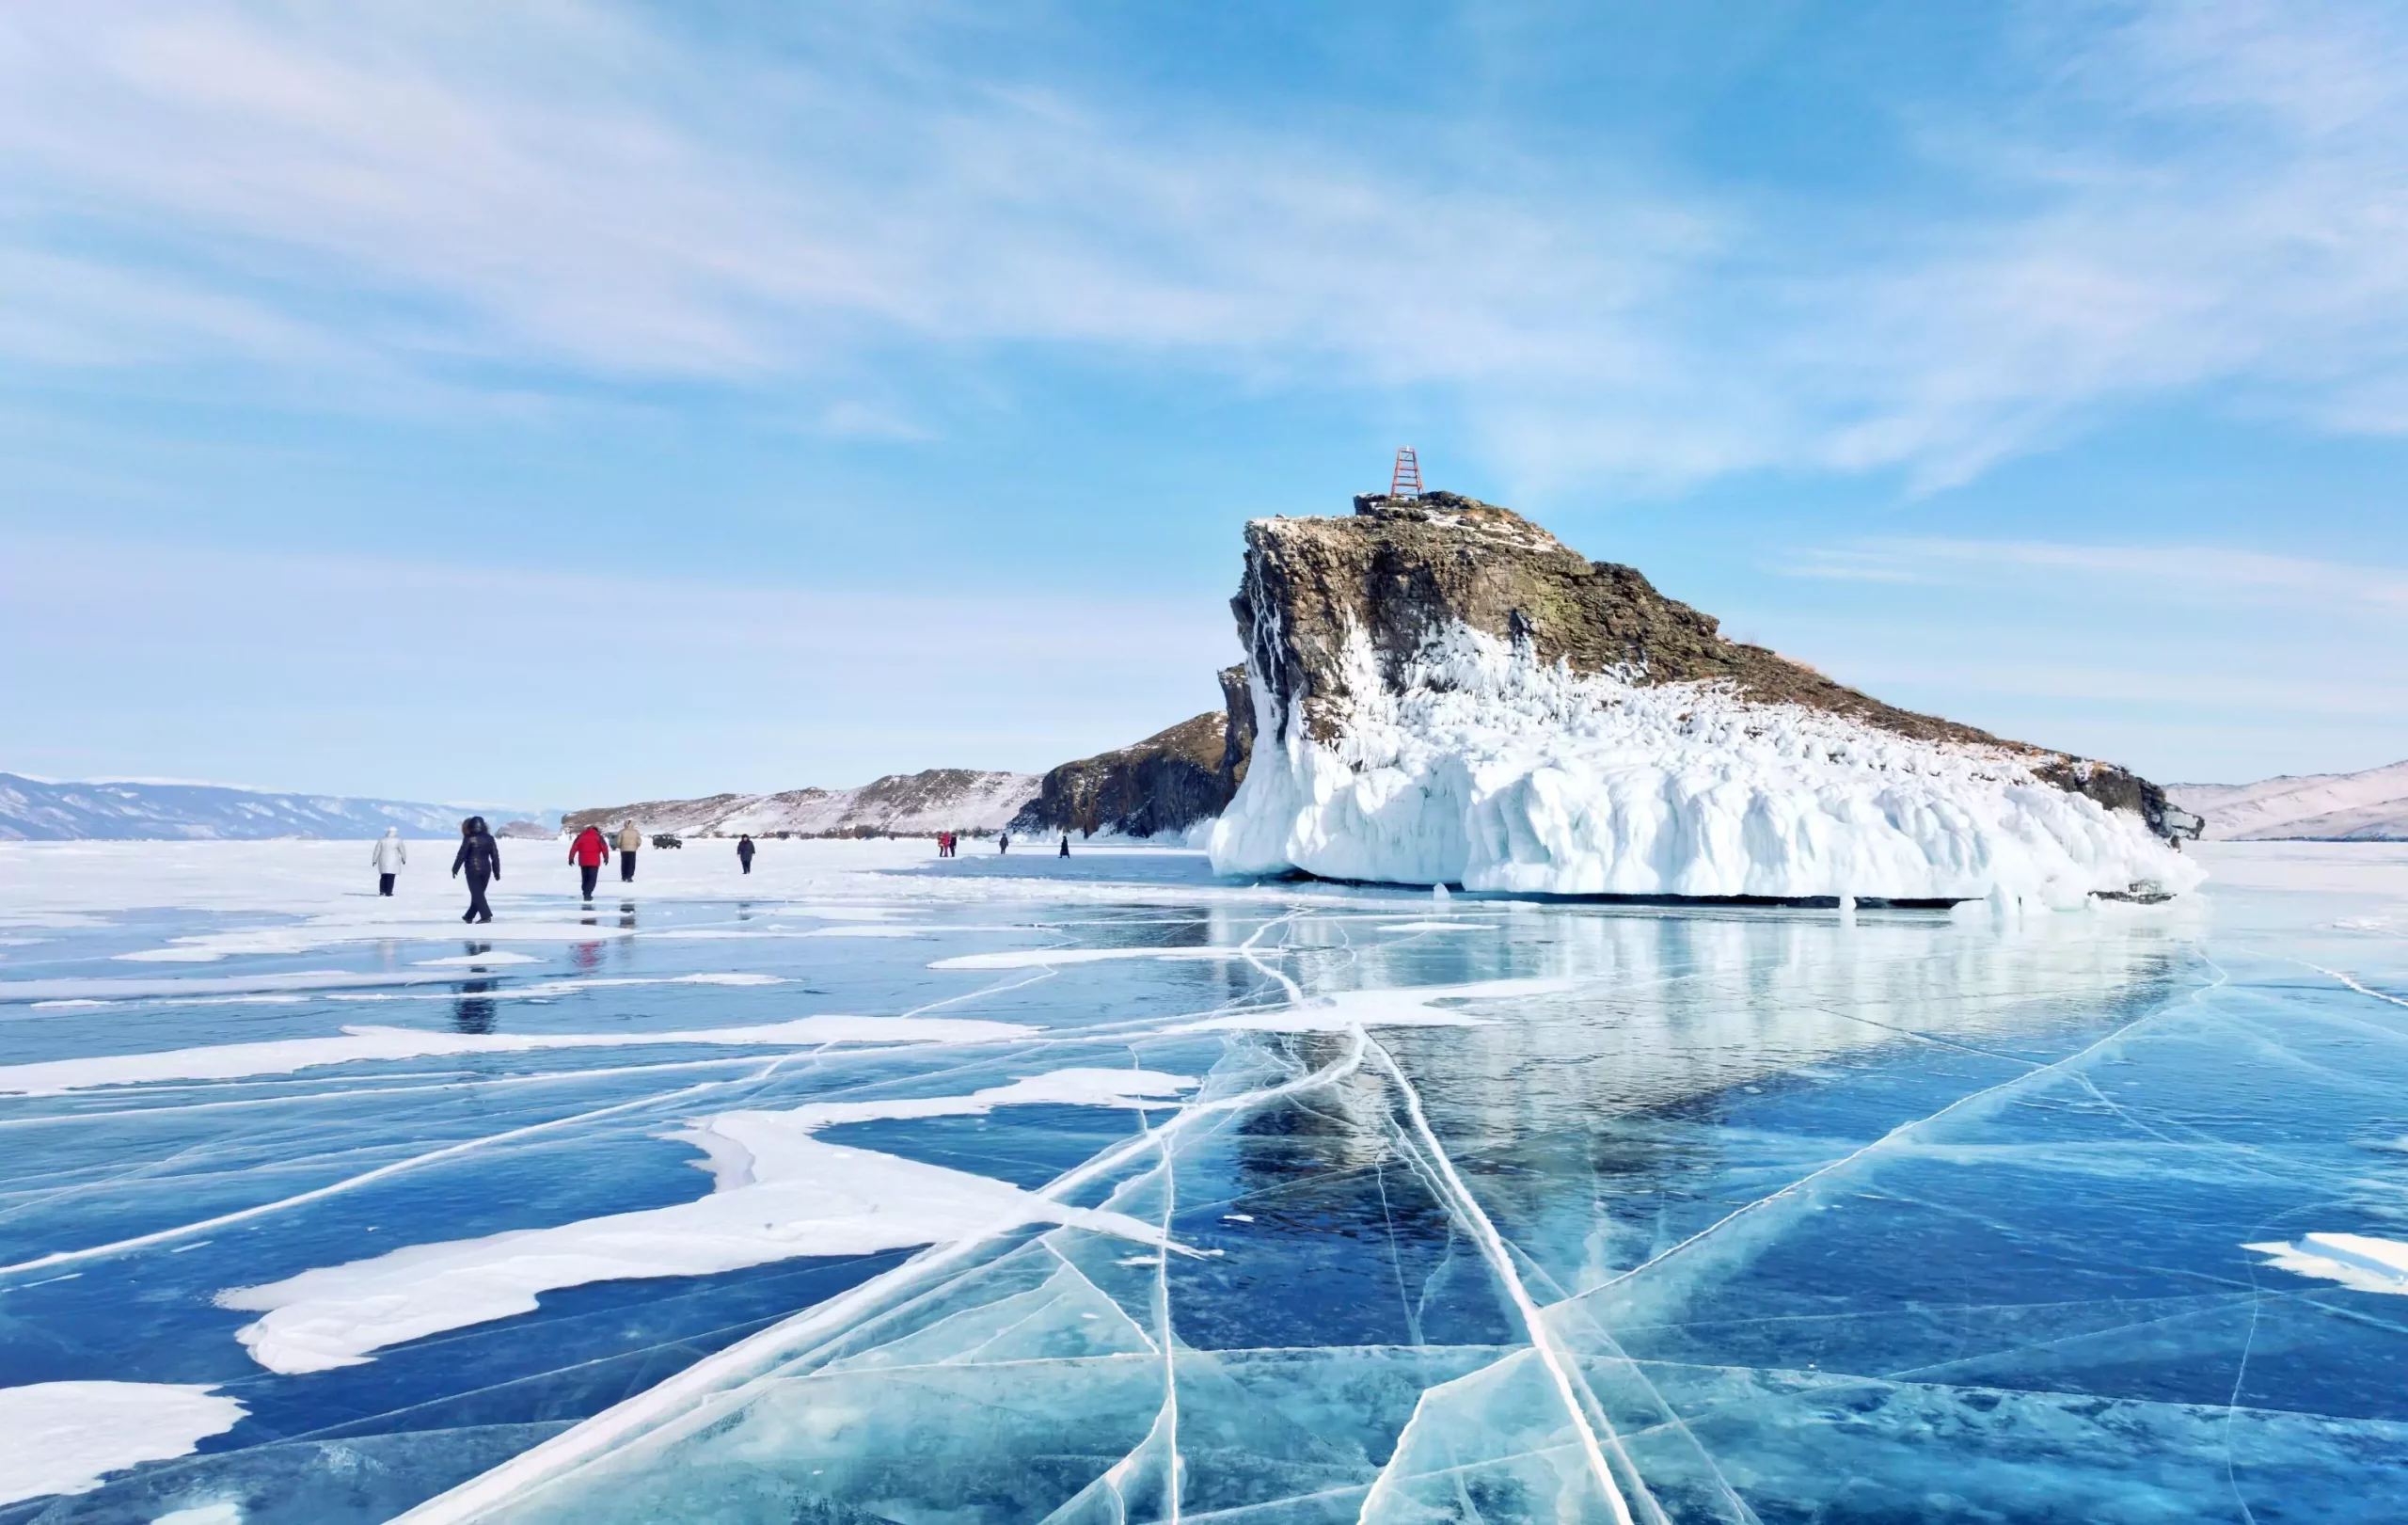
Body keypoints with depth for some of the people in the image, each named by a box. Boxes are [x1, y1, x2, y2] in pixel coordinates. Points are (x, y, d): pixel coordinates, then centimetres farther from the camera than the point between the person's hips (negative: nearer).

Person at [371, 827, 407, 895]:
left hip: (383, 861, 3)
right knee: (390, 877, -2)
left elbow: (377, 851, 0)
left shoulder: (381, 840, -1)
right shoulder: (397, 841, -7)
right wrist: (404, 859, 17)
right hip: (393, 861, -3)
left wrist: (374, 860, 8)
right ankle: (388, 892, -5)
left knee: (383, 876, 14)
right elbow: (402, 851, 1)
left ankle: (382, 891, 8)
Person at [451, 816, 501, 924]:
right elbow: (495, 856, 7)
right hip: (486, 870, 5)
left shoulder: (469, 839, -8)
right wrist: (497, 871, 12)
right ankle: (469, 916, 25)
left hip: (472, 870, -5)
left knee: (477, 894, -3)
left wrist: (455, 869, -1)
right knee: (478, 893, 15)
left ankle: (486, 916, -14)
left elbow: (461, 855, -10)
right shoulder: (489, 838, 5)